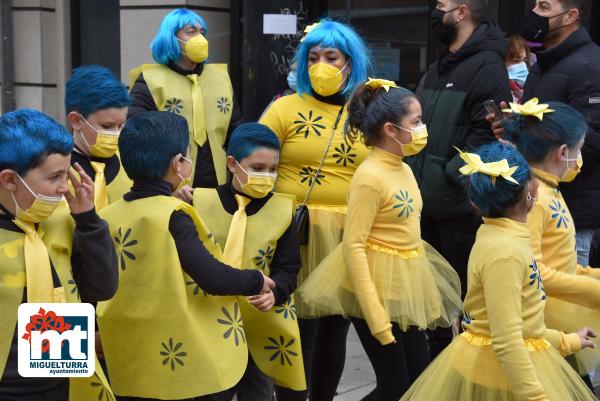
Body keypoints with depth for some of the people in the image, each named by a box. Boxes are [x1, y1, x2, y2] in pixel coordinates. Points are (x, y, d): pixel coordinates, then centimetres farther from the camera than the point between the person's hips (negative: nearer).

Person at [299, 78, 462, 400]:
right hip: (375, 290, -8)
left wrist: (424, 293, 17)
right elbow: (353, 247, -22)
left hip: (405, 288, 9)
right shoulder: (370, 177, -20)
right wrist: (375, 315, -25)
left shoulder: (404, 170, 7)